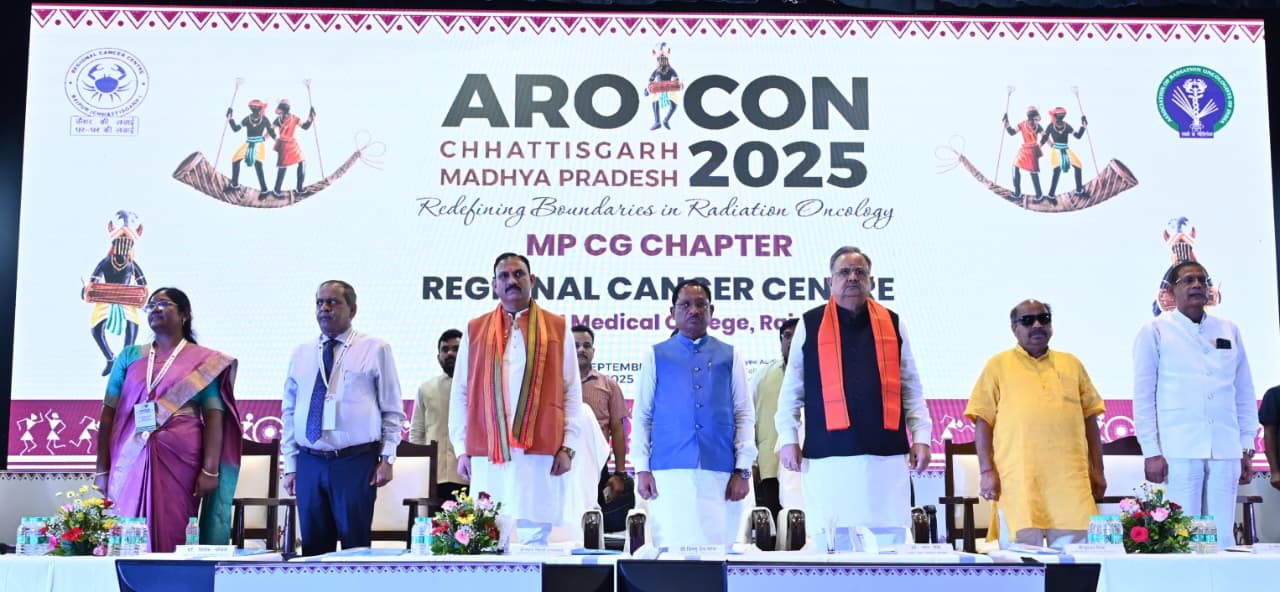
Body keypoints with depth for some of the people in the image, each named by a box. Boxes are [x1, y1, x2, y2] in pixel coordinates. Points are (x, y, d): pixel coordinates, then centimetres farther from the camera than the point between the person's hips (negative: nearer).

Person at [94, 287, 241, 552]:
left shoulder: (204, 361, 5)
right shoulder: (129, 357, 13)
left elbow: (214, 417, 0)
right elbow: (108, 414, 10)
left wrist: (210, 470, -9)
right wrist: (102, 468, 4)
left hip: (180, 461, -2)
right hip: (131, 461, 2)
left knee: (172, 536, -3)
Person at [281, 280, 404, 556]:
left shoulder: (375, 349, 2)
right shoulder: (301, 354, 13)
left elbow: (393, 411, 2)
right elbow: (289, 412, 14)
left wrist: (387, 458, -5)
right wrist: (290, 465, 9)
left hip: (357, 463, -3)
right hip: (309, 464, 4)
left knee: (356, 546, -1)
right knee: (313, 548, 6)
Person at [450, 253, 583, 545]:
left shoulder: (558, 328, 10)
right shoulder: (475, 330, 13)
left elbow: (572, 392, 7)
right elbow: (460, 393, 11)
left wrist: (567, 447, 0)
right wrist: (462, 449, 5)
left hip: (540, 454, -1)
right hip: (487, 455, 1)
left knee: (535, 534, -3)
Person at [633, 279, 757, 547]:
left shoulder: (730, 356, 13)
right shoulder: (656, 355, 11)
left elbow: (745, 415, 9)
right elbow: (641, 415, 9)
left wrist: (743, 470, 0)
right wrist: (641, 469, 0)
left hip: (720, 474, 1)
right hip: (669, 473, -1)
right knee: (672, 547, -4)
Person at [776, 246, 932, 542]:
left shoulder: (892, 323, 13)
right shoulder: (810, 325, 8)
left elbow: (911, 388, 14)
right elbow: (792, 389, 10)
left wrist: (921, 437, 6)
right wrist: (788, 439, 3)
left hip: (886, 453, 2)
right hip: (828, 454, -1)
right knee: (830, 542, -1)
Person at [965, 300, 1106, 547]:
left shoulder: (1071, 363, 18)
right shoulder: (998, 365, 9)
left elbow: (1090, 417, 19)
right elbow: (983, 420, 4)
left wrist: (1097, 469, 13)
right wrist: (987, 471, -3)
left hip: (1069, 477, 3)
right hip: (1018, 478, -2)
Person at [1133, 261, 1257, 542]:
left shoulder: (1229, 331, 15)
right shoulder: (1155, 331, 4)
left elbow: (1245, 393, 16)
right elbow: (1143, 395, 1)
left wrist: (1247, 449, 11)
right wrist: (1151, 451, -5)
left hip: (1226, 452, 3)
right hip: (1178, 451, -3)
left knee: (1222, 536, 3)